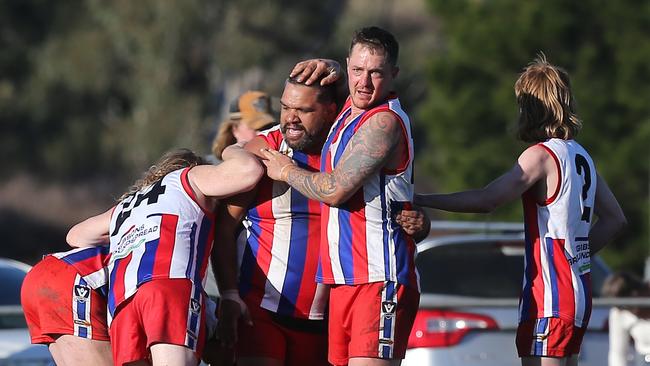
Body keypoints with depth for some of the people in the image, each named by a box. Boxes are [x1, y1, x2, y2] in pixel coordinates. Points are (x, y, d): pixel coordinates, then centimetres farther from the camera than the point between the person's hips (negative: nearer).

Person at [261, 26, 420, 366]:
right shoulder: (350, 109, 16)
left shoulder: (384, 122, -13)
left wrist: (287, 171, 2)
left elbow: (334, 190, -17)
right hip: (343, 280, 9)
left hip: (379, 279, -9)